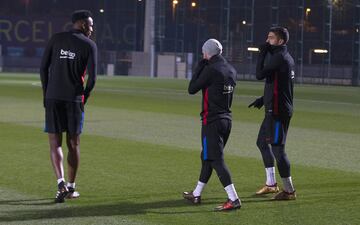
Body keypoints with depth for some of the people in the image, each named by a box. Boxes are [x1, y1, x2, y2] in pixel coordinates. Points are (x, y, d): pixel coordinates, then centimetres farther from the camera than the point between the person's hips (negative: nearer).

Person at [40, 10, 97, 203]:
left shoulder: (56, 39, 6)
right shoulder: (89, 45, 0)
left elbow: (44, 68, 3)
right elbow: (92, 77, -6)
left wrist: (46, 93, 11)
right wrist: (84, 98, 9)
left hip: (52, 98, 1)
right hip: (74, 98, -1)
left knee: (55, 143, 3)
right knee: (73, 144, 10)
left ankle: (61, 183, -14)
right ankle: (71, 187, 15)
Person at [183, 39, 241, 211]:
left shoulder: (211, 70, -15)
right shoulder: (231, 70, 9)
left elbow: (192, 89, -7)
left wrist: (199, 66, 1)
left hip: (212, 121, -9)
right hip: (227, 119, 9)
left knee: (216, 159, -8)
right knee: (207, 157, 19)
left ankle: (233, 199, -16)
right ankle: (196, 194, 30)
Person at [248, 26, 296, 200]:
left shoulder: (279, 57, -16)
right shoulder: (286, 57, 15)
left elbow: (260, 75, -19)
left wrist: (262, 53, -10)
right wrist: (263, 99, 19)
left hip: (278, 111, -11)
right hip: (274, 109, 11)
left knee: (277, 148, -8)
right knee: (262, 142, 20)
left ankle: (289, 190, -2)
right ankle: (271, 184, 28)